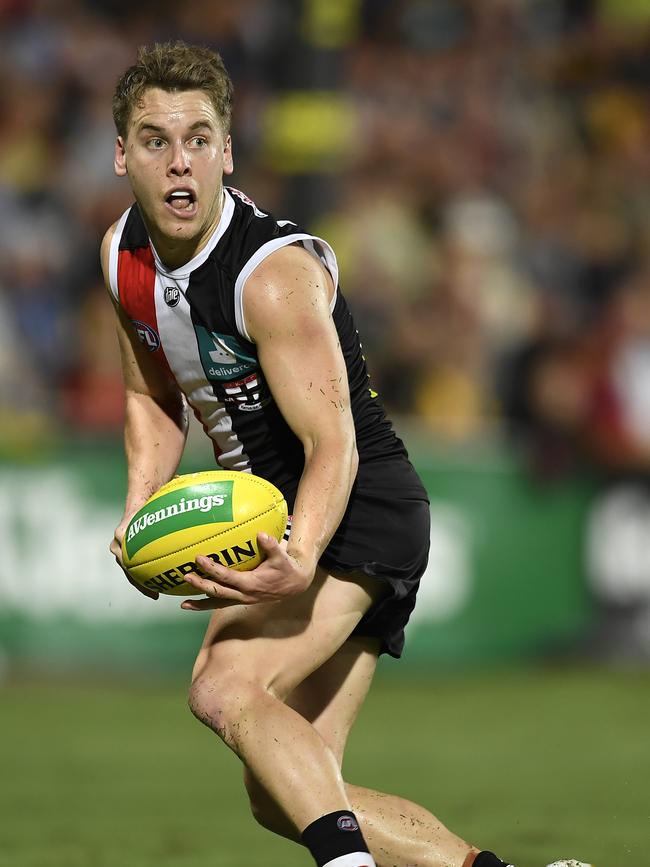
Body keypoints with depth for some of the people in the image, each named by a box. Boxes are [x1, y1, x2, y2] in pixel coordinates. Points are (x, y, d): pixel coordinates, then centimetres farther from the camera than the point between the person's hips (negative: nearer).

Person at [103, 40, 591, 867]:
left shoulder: (275, 272, -24)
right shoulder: (125, 255, 0)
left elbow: (331, 446, -29)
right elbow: (154, 400, 17)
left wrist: (298, 565, -47)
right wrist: (139, 512, -2)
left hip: (357, 510, -9)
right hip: (275, 515, 9)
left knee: (224, 688, -32)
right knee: (283, 795, 2)